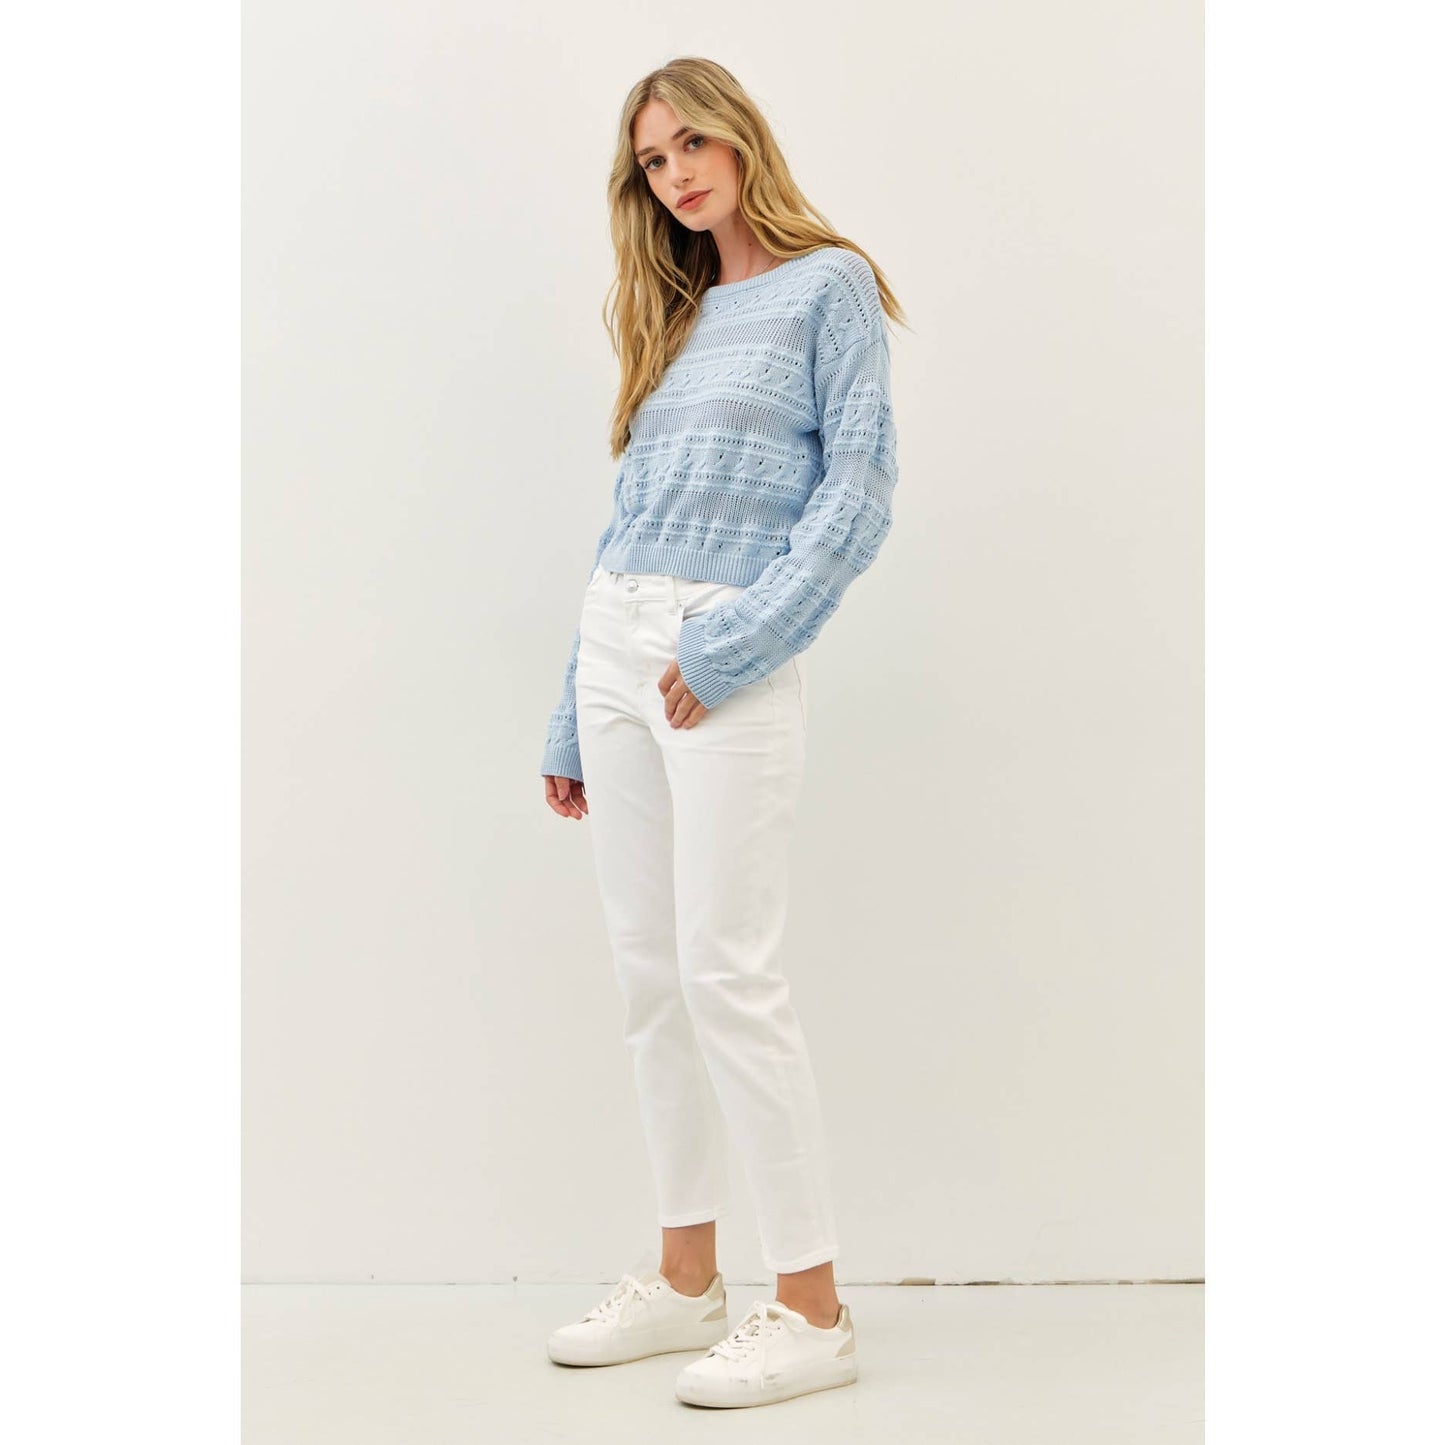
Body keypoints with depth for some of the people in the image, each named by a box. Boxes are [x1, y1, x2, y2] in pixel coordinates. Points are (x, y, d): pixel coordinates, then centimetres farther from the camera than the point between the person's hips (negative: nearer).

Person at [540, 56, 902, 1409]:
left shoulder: (829, 287, 1)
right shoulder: (675, 317, 19)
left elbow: (861, 491, -8)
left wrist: (730, 647, -16)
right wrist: (572, 721, 16)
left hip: (732, 663, -7)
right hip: (615, 645, 7)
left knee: (725, 970, -10)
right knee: (647, 968, 8)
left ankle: (812, 1308, 1)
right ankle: (687, 1279, 19)